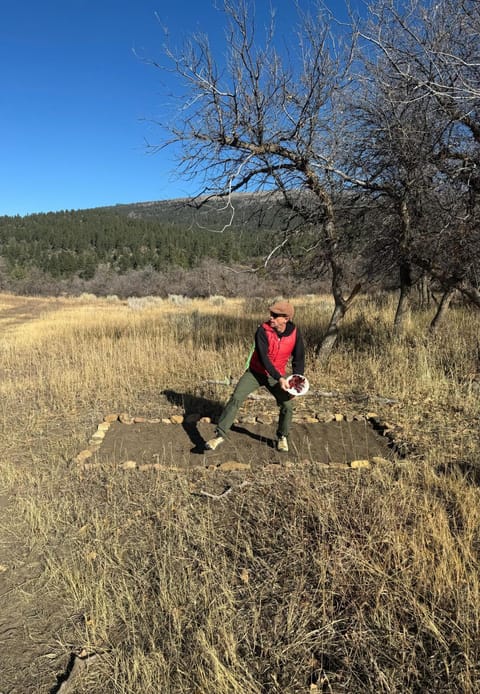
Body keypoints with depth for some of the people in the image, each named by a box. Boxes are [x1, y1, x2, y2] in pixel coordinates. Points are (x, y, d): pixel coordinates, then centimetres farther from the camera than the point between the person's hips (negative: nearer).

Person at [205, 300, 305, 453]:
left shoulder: (295, 334, -13)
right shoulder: (262, 331, -22)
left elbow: (299, 359, -5)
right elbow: (263, 358, -27)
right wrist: (279, 378, -35)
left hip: (277, 375, 2)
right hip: (256, 372, -2)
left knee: (287, 405, -6)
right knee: (236, 398, -15)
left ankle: (282, 437, 22)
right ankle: (220, 435, -6)